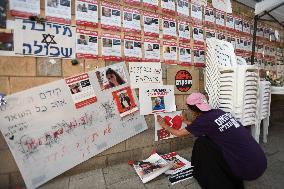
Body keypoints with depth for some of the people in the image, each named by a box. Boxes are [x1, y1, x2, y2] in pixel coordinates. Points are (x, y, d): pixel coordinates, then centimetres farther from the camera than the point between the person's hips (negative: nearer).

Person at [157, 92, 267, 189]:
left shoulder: (204, 119, -16)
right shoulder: (217, 112, 4)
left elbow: (179, 133, 1)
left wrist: (164, 125, 17)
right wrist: (187, 122, 38)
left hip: (249, 169, -8)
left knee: (201, 143, -4)